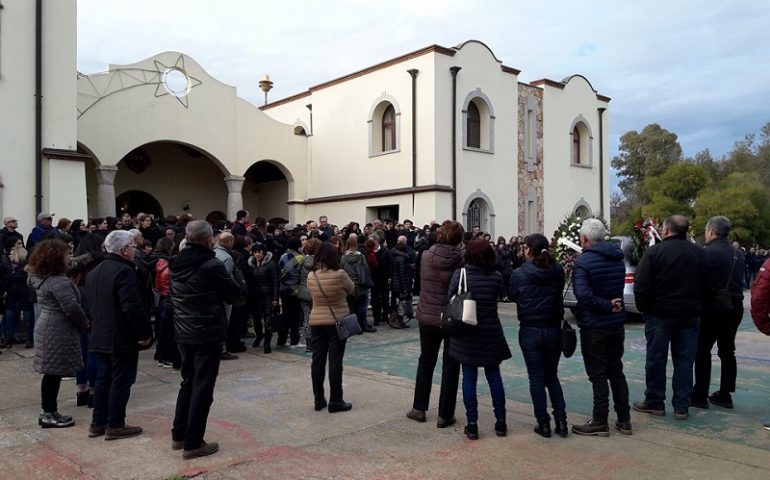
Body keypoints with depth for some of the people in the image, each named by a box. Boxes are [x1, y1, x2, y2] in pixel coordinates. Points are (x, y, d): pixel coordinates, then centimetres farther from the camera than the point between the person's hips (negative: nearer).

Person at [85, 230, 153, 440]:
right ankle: (115, 426, 7)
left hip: (100, 337, 9)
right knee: (121, 382, 1)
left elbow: (90, 304, 19)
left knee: (102, 380, 16)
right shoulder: (124, 271, -18)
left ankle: (98, 423, 23)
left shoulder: (94, 272, 13)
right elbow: (133, 306, -25)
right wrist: (146, 333, -18)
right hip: (123, 338, -9)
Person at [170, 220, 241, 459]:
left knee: (188, 382, 20)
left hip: (183, 332, 7)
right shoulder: (212, 265, -19)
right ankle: (193, 443, 6)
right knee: (202, 387, 1)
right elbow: (234, 293, -8)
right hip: (208, 333, -7)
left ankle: (178, 435, 28)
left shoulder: (177, 264, 4)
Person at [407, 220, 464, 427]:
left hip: (427, 316, 3)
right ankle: (445, 415, 13)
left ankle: (419, 408, 23)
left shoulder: (425, 256, -5)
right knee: (450, 366, 8)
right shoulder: (460, 261, -15)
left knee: (426, 361, 19)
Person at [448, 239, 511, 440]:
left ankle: (472, 425, 9)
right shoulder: (496, 276, -7)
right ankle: (500, 422, 22)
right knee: (494, 376, 14)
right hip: (491, 335, 1)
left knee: (469, 378, 7)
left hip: (466, 335, -1)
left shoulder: (459, 274, -10)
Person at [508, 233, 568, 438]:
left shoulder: (519, 274, -13)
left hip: (530, 331, -3)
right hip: (553, 330, 3)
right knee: (552, 376, 18)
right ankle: (560, 420, 12)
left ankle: (543, 423, 12)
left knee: (537, 378, 8)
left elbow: (512, 296, 2)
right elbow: (560, 293, 10)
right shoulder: (558, 271, -5)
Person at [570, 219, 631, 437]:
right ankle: (624, 420, 22)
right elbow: (620, 287, 16)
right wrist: (612, 305, 6)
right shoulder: (618, 258, 7)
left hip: (594, 326, -7)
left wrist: (608, 306, -20)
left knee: (598, 374, 2)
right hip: (617, 323, 7)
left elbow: (583, 293, -29)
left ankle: (600, 422, 9)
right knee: (616, 371, 16)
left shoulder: (583, 261, -17)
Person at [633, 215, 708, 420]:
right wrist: (696, 308, 15)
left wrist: (643, 308, -1)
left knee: (656, 359, 7)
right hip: (690, 316, 4)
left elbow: (641, 286, -14)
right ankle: (682, 407, 13)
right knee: (685, 361, 9)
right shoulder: (699, 253, 5)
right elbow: (706, 286, 8)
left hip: (660, 314, -4)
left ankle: (654, 402, 16)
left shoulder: (654, 252, -11)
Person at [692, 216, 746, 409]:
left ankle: (700, 395, 4)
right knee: (727, 351, 14)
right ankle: (725, 395, 20)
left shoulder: (708, 252, -14)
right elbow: (738, 281, 15)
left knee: (702, 351, 1)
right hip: (735, 306, 7)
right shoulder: (738, 254, 10)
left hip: (713, 307, -7)